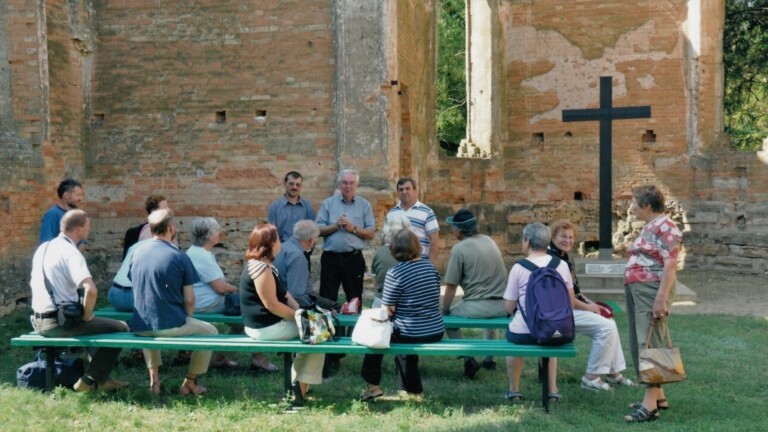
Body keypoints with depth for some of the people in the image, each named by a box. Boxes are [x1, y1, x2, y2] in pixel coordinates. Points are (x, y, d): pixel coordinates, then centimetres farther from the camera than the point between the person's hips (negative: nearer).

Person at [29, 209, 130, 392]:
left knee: (98, 324, 31)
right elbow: (91, 290, -32)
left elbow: (33, 283, 25)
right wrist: (87, 315, -13)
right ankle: (90, 381, 3)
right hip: (61, 322, -10)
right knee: (120, 328, -1)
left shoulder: (43, 248, 10)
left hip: (39, 321, 10)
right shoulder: (71, 253, -17)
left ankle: (100, 376, 30)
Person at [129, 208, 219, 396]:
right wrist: (186, 320, 11)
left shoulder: (138, 253, 5)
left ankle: (154, 379, 29)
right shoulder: (179, 257, -10)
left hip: (140, 326, 5)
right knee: (210, 331, 19)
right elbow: (189, 300, -9)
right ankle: (189, 383, 20)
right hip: (171, 325, -5)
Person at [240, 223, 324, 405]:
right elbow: (272, 305, -24)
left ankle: (297, 382, 20)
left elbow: (283, 294, 12)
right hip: (267, 328, -11)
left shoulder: (261, 264, 11)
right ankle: (300, 389, 5)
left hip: (266, 324, 11)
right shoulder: (261, 268, -22)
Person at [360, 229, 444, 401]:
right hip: (436, 332, 6)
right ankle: (414, 390, 41)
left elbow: (388, 310, -13)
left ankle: (373, 386, 25)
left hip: (410, 335, -6)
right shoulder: (430, 266, 4)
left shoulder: (395, 273, -15)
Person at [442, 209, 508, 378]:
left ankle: (469, 360, 6)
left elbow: (451, 287, -8)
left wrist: (445, 310, 6)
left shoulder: (459, 249, -9)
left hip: (479, 306, -7)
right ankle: (489, 358, 38)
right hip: (503, 305, 7)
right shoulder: (489, 240, 11)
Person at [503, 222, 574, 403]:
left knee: (511, 334, 32)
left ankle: (514, 390, 36)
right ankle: (552, 390, 31)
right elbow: (570, 303, 7)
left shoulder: (518, 267, -8)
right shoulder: (561, 265, 1)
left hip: (524, 333, -3)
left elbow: (509, 307, -4)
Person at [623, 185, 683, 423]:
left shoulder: (665, 227, -12)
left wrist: (661, 298, -25)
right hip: (636, 289, 10)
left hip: (652, 290, -10)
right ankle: (658, 395, 21)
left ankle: (650, 404, -11)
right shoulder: (648, 227, 18)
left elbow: (670, 265, -19)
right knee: (638, 344, 12)